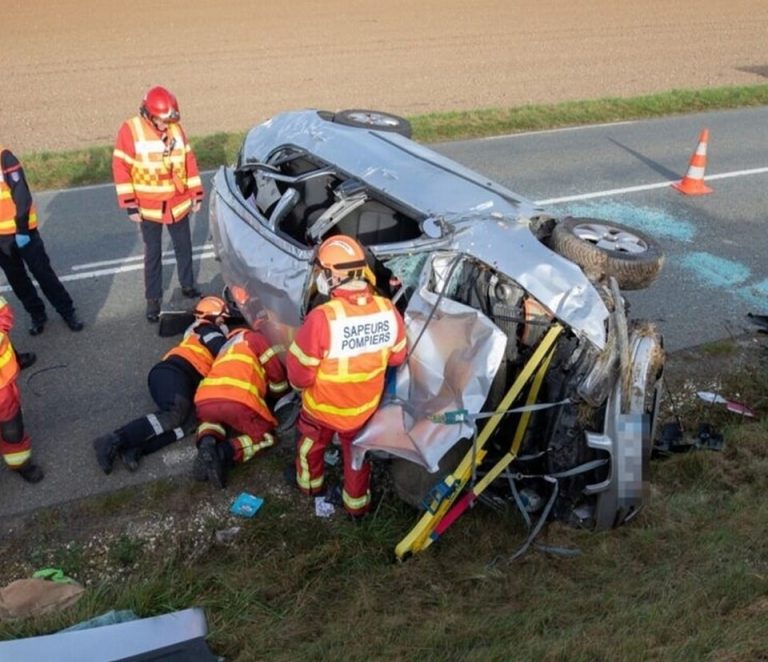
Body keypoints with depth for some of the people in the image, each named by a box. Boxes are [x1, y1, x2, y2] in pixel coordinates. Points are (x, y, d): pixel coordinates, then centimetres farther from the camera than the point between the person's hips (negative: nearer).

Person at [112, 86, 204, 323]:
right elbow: (121, 168, -12)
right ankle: (153, 299, 19)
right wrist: (130, 205, -14)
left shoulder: (176, 128, -2)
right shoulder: (130, 130, -14)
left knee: (184, 248, 18)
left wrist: (196, 194, 6)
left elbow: (189, 161, 6)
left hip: (179, 204, 4)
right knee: (153, 254, 7)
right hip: (149, 208, -3)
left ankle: (188, 286, 37)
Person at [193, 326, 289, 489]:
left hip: (205, 399, 6)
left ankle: (207, 443, 1)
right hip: (239, 401, -6)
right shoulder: (254, 337, 20)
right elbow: (276, 372, 16)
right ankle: (225, 452, -12)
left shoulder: (227, 346, 41)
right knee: (264, 435, 18)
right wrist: (278, 394, 38)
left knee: (211, 420, 38)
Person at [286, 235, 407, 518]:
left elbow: (300, 373, -24)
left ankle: (310, 484, 56)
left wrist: (300, 383, -1)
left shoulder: (322, 317, -35)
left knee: (311, 445, 30)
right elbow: (397, 357, -3)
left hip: (323, 406, -2)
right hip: (365, 406, 3)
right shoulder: (388, 310, -21)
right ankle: (357, 504, 48)